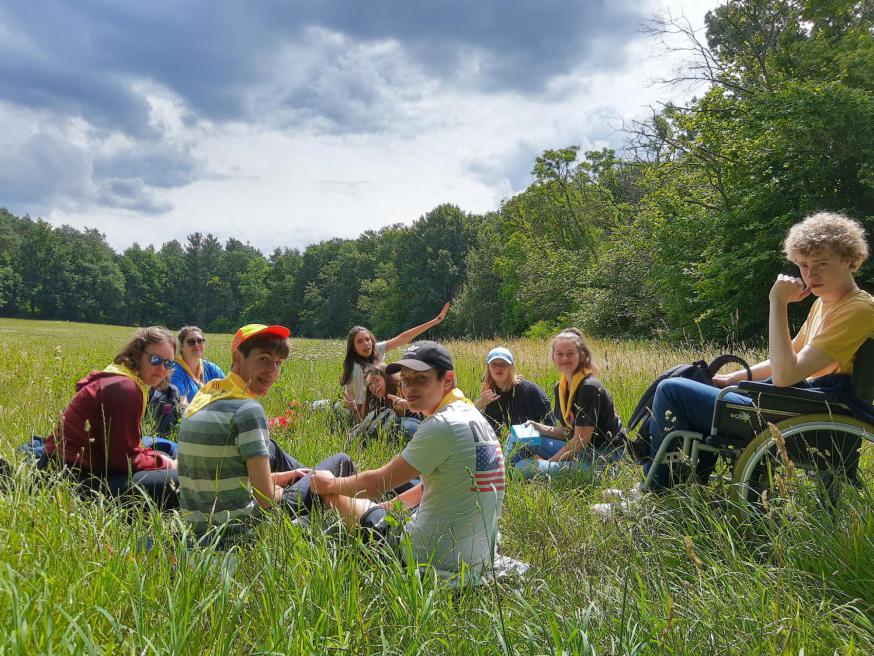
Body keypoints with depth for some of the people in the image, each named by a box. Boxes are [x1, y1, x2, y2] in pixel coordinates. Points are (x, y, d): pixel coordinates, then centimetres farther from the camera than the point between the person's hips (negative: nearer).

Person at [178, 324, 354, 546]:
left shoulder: (202, 397, 5)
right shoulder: (248, 410, -20)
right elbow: (267, 498, -21)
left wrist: (286, 476, 17)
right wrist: (282, 489, 3)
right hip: (241, 533, -8)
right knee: (341, 461, 9)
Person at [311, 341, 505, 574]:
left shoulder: (442, 426, -21)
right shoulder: (474, 417, 7)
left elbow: (376, 483, -13)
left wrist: (329, 485, 5)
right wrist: (389, 505, 21)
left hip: (434, 559, -8)